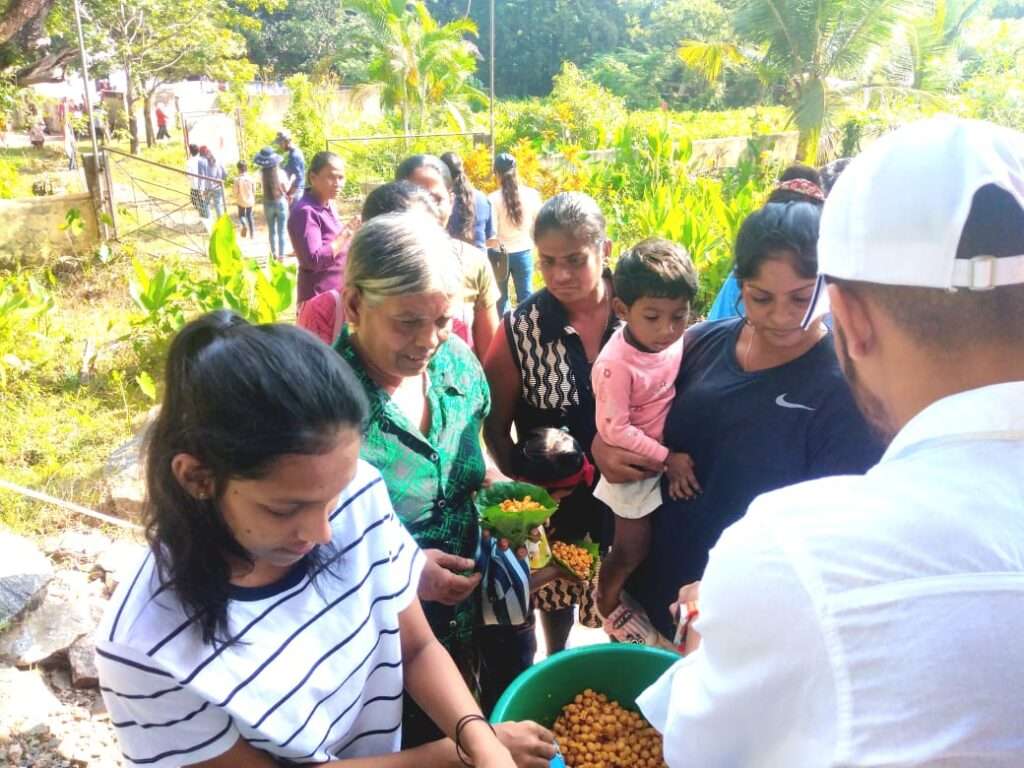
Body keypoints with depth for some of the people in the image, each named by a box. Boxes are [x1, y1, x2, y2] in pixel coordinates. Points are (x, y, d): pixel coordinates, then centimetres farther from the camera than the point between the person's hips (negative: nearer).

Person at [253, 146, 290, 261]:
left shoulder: (262, 173, -8)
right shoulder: (281, 173, -14)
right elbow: (287, 189, -4)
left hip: (268, 203, 3)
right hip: (281, 203, -3)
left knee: (272, 231, 16)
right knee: (281, 232, 2)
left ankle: (274, 254, 24)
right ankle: (281, 255, 1)